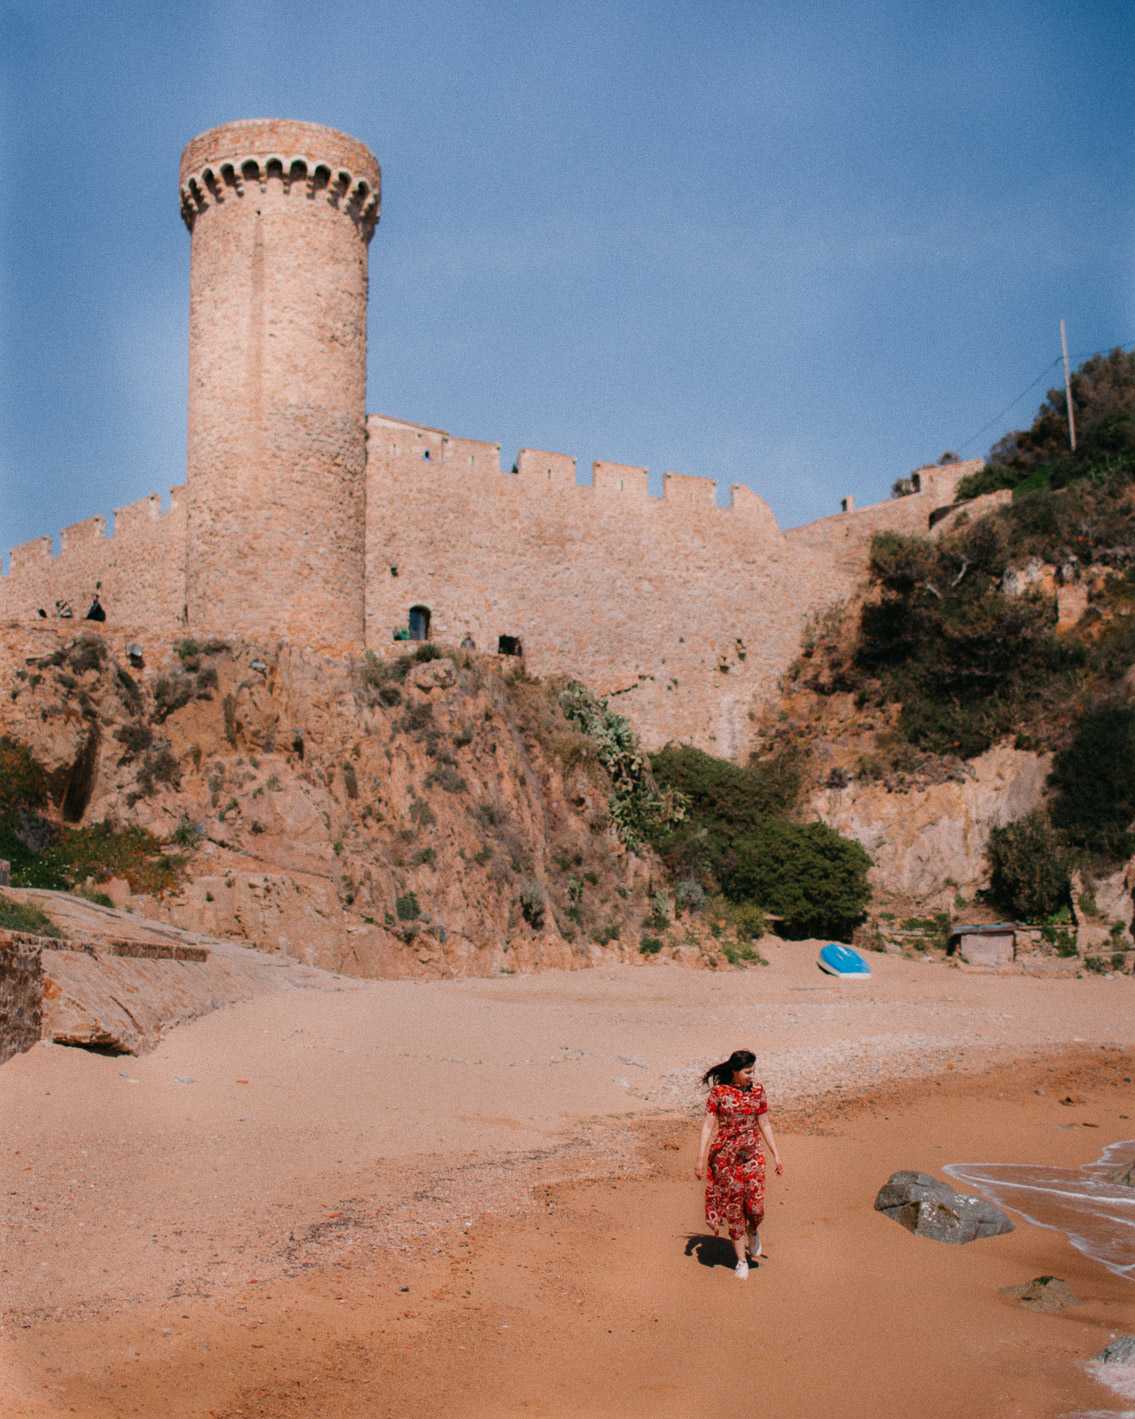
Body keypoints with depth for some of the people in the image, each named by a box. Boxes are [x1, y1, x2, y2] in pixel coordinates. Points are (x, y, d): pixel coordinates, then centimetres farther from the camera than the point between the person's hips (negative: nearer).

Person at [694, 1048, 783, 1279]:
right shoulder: (719, 1092, -6)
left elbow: (764, 1125, 10)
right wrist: (700, 1158, -8)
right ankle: (741, 1260, 19)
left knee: (756, 1208, -5)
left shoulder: (757, 1090, 3)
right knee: (733, 1207, 4)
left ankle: (752, 1232, 32)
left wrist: (776, 1155, 8)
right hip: (725, 1156, -2)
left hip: (752, 1155, 2)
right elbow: (708, 1126, -5)